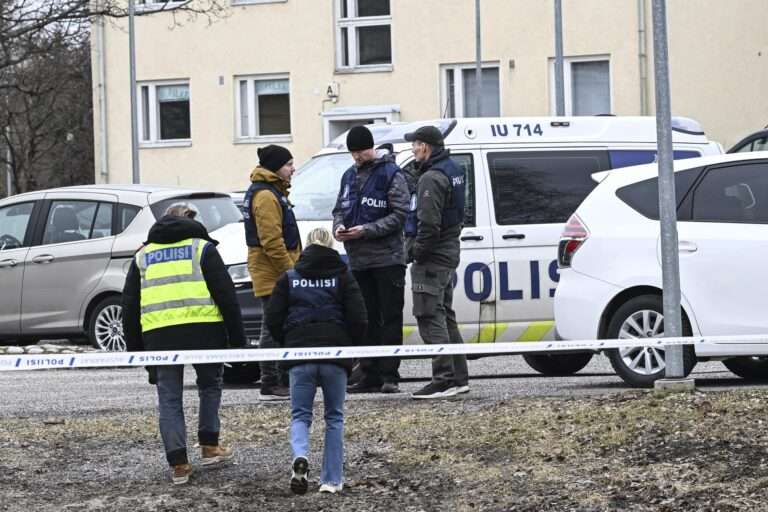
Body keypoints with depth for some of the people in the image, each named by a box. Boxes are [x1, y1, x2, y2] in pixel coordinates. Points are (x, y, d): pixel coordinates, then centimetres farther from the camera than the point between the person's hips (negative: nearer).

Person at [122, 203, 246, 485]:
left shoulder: (142, 255, 19)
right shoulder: (202, 247, 9)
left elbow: (129, 304, 17)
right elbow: (225, 294, 3)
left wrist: (134, 346, 21)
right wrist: (237, 337, 5)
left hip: (158, 334, 2)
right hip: (202, 329, -2)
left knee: (169, 398, 6)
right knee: (210, 385, 21)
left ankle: (178, 463, 2)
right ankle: (209, 446, 23)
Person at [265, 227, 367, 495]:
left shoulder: (289, 278, 7)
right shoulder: (342, 277, 4)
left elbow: (273, 320, 3)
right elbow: (359, 319, -4)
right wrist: (350, 345, 13)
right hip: (336, 354, 0)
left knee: (300, 414, 8)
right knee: (334, 416, 12)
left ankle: (300, 455, -23)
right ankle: (331, 480, 7)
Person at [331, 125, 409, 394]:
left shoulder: (390, 174, -4)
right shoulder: (349, 176, 16)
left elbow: (399, 215, -10)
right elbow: (340, 209, 20)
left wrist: (366, 230, -17)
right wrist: (339, 226, -3)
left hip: (387, 258, -6)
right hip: (358, 260, 6)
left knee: (390, 318, -4)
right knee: (366, 319, 8)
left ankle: (389, 375, -4)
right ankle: (369, 375, 12)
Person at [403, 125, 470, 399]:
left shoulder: (431, 179, -18)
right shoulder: (452, 171, 14)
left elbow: (429, 224, -24)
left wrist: (417, 252, -14)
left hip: (431, 258, -10)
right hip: (448, 253, 10)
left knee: (430, 317, -9)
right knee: (445, 317, 17)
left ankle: (444, 379, -13)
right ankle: (459, 377, 20)